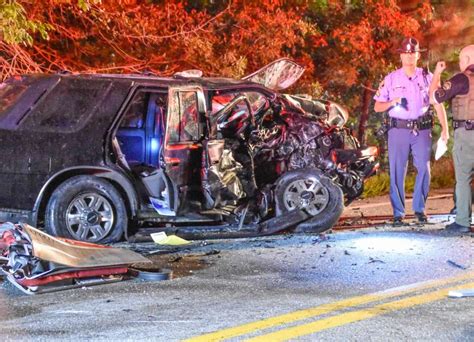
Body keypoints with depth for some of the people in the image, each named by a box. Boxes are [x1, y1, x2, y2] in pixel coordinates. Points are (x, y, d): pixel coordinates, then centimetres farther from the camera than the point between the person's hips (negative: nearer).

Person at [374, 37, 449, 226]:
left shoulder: (427, 77, 7)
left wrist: (444, 128, -5)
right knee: (397, 171, -2)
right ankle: (398, 212, 5)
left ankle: (419, 208, 11)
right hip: (398, 130, 0)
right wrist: (392, 102, -13)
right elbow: (377, 106, 7)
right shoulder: (391, 79, 6)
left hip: (421, 130, 0)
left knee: (424, 169, -5)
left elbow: (438, 104, 4)